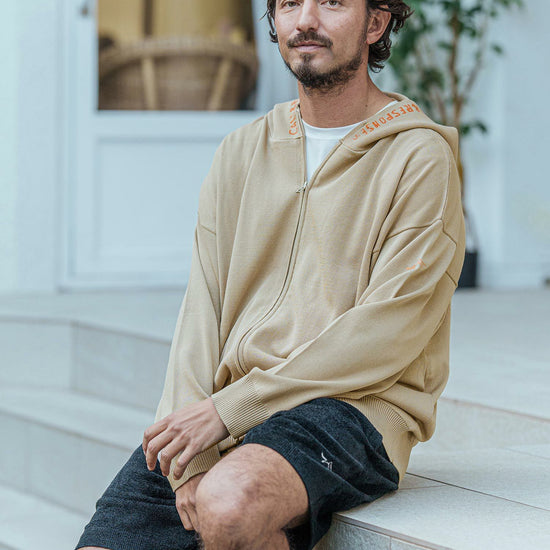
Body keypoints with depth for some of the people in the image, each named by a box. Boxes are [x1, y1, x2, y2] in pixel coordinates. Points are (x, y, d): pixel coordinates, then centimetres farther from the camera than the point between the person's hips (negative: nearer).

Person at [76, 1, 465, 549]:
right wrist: (191, 461, -9)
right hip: (224, 410, 5)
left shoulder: (420, 158, -1)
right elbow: (202, 313, 7)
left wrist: (229, 408, -14)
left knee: (230, 505, -35)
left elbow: (386, 338, -11)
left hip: (350, 407, -5)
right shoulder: (241, 152, 16)